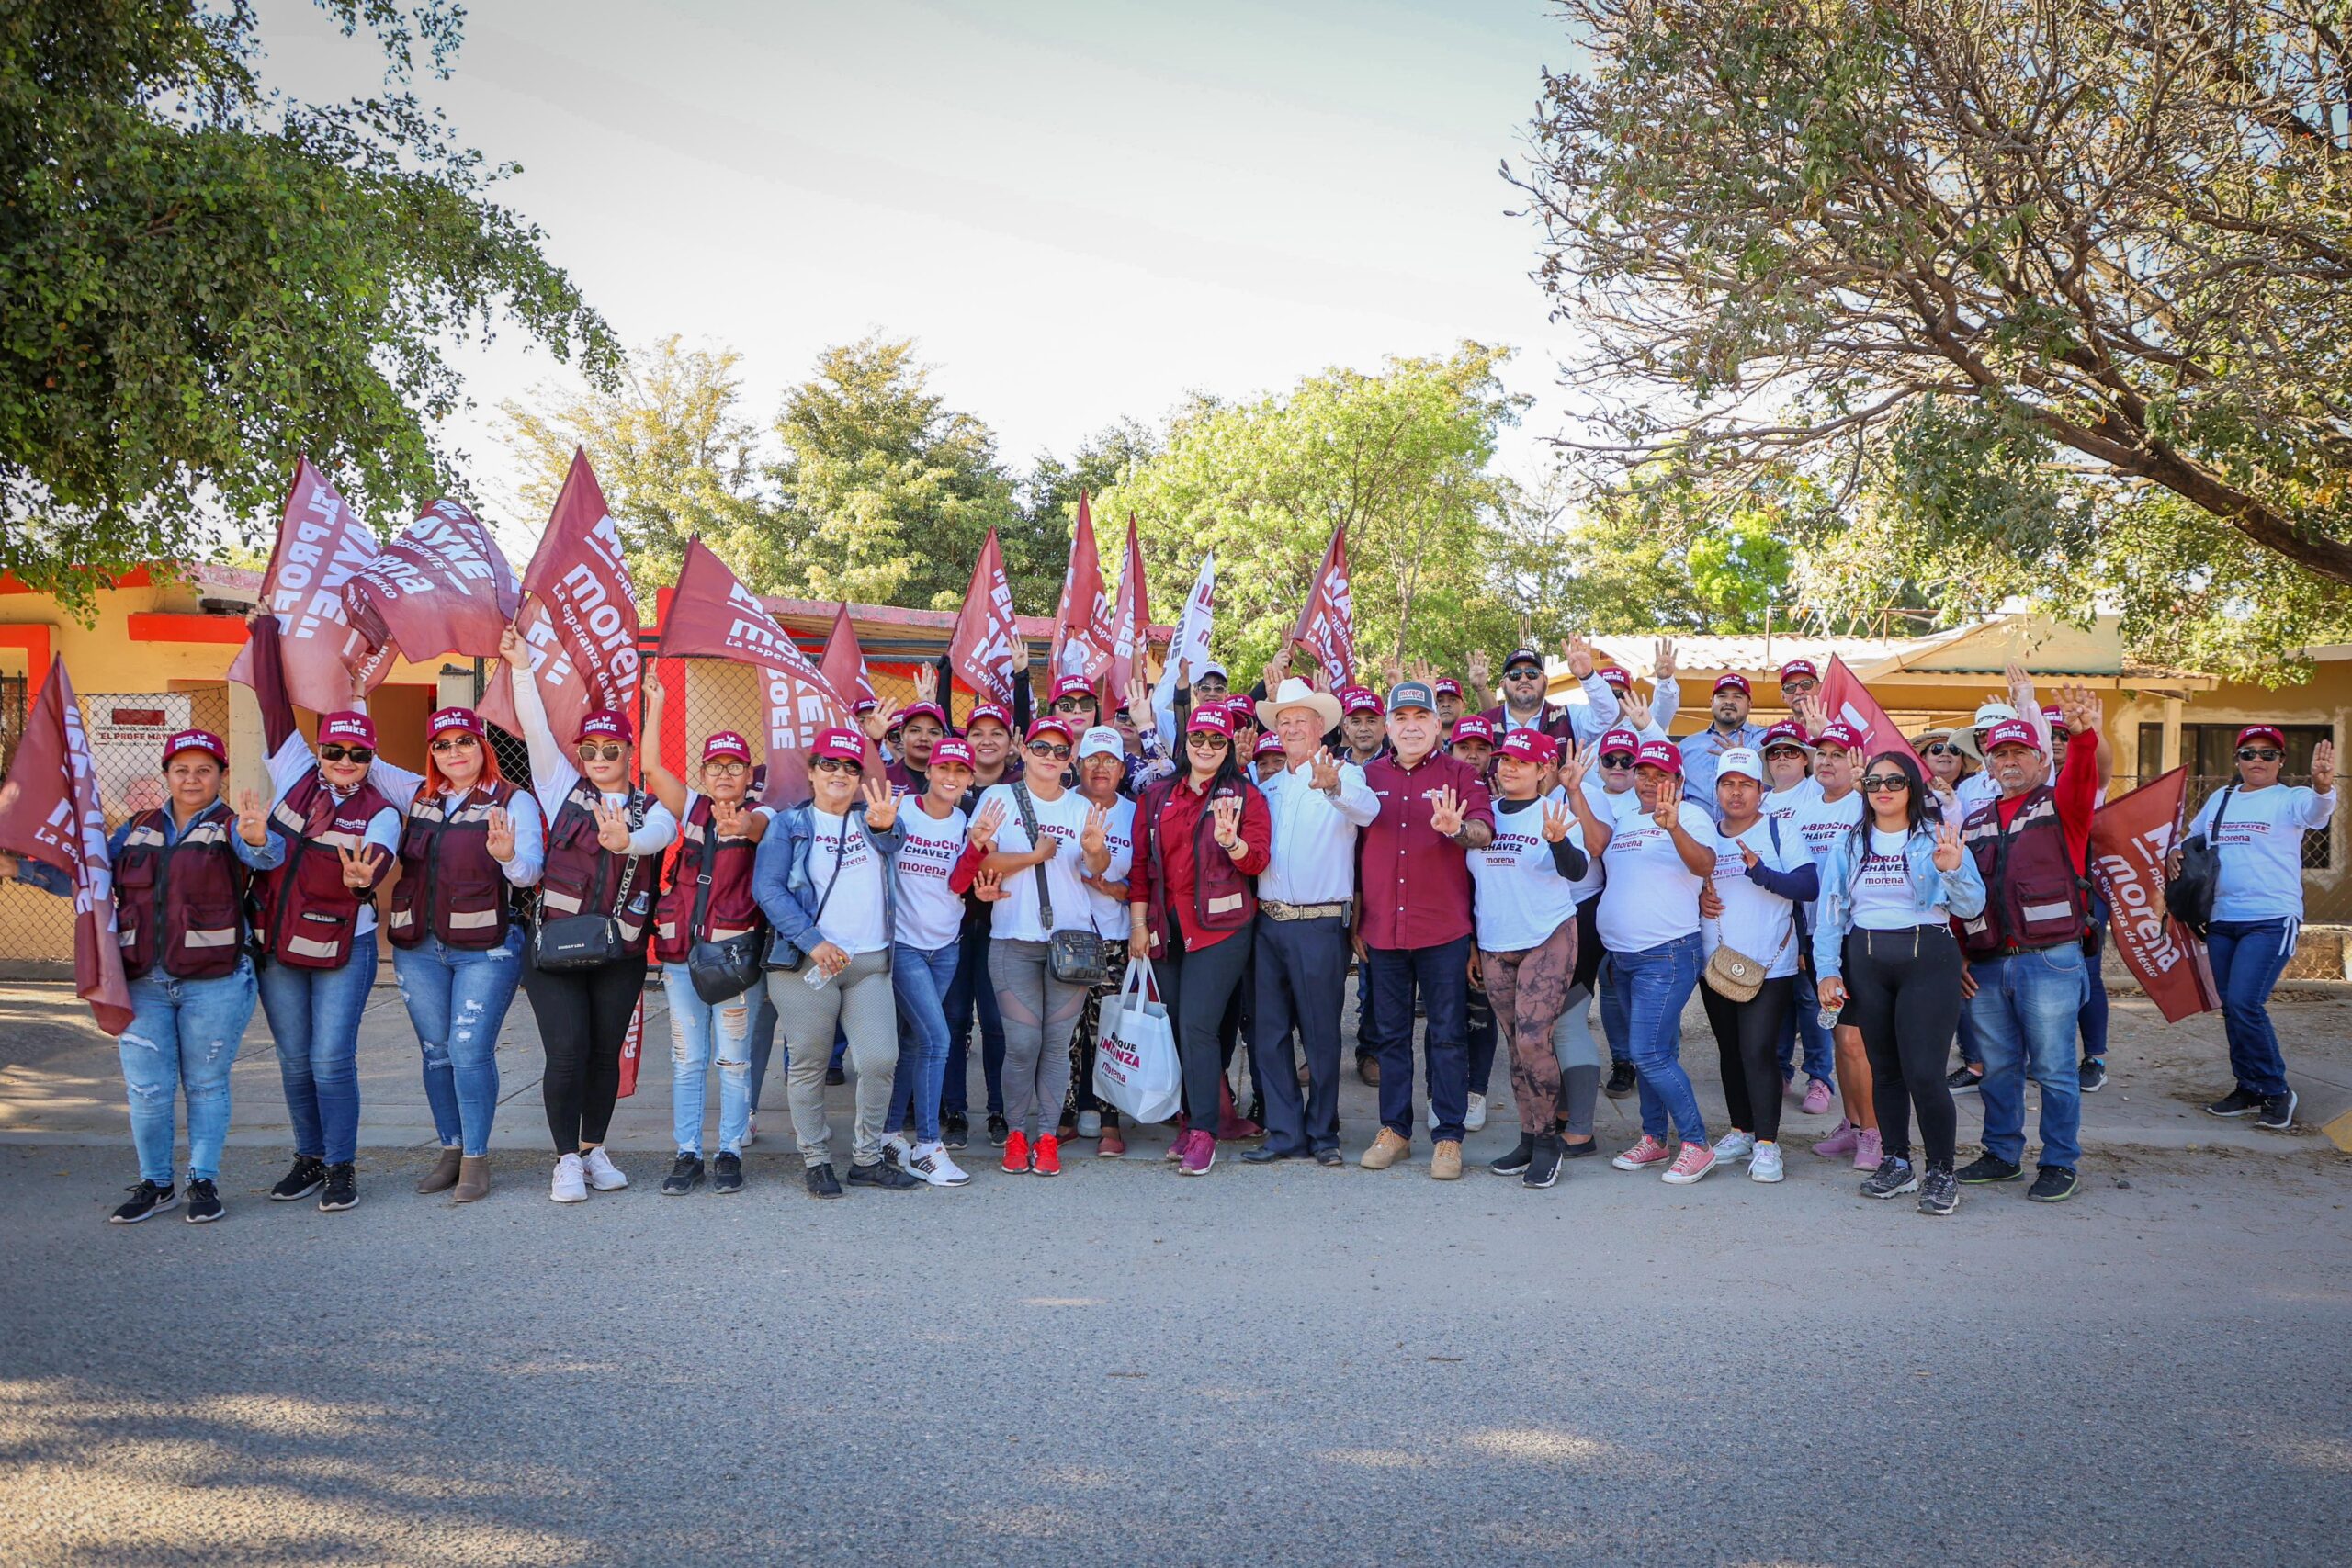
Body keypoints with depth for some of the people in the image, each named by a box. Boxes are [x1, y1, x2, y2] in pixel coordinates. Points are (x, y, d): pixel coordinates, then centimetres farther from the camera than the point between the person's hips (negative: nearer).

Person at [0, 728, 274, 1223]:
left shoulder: (231, 827, -2)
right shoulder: (138, 829, 13)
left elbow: (264, 855, -24)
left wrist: (257, 838, -48)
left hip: (213, 982, -4)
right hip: (143, 983, 4)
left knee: (205, 1085, 6)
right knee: (146, 1087, 3)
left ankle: (204, 1182, 16)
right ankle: (155, 1183, 17)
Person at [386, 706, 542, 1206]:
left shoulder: (514, 801, -2)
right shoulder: (420, 799, 13)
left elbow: (530, 870, -13)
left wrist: (508, 856, -33)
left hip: (485, 947, -5)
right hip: (419, 947, 5)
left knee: (470, 1052, -9)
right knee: (437, 1052, 10)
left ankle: (477, 1158, 2)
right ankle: (451, 1149, 22)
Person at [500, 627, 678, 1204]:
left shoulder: (652, 807, 7)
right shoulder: (563, 787, 10)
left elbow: (660, 833, -16)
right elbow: (537, 731, 1)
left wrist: (626, 841, -38)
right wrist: (522, 668, -5)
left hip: (620, 950, 1)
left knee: (605, 1053, 7)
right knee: (566, 1051, -7)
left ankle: (594, 1150, 23)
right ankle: (567, 1159, 4)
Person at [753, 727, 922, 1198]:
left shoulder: (869, 820, 15)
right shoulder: (789, 824, 5)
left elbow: (892, 842, -9)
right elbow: (768, 888, -6)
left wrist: (884, 825, -35)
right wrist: (813, 942, -15)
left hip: (870, 963, 3)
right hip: (807, 962, -3)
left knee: (881, 1061, -4)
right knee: (808, 1065, 1)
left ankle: (867, 1159, 10)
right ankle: (816, 1160, 14)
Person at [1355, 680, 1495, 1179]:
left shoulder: (1459, 774, 2)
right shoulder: (1369, 777, 10)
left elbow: (1485, 830, -11)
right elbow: (1357, 851, 14)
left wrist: (1457, 829, -34)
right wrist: (1356, 920, 11)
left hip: (1444, 930, -3)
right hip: (1382, 928, 3)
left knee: (1448, 1035, 0)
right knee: (1390, 1034, 11)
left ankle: (1448, 1137, 6)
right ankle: (1394, 1129, 21)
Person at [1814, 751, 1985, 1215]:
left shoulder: (1937, 839, 1)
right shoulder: (1848, 844, 11)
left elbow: (1971, 907, -4)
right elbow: (1830, 911, 10)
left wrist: (1952, 871, -23)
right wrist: (1828, 969, 1)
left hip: (1927, 959, -4)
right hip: (1866, 962, 4)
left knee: (1924, 1073, -10)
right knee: (1884, 1069, 9)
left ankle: (1941, 1172, 3)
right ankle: (1895, 1163, 22)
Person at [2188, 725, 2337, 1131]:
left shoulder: (2289, 799, -4)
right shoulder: (2218, 800, 13)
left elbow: (2316, 810, -26)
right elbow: (2193, 837, 25)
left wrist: (2323, 786, -49)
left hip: (2272, 918, -6)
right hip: (2221, 919, 6)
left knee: (2244, 1003, -16)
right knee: (2232, 1007, 9)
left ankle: (2276, 1090, 0)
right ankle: (2249, 1089, 21)